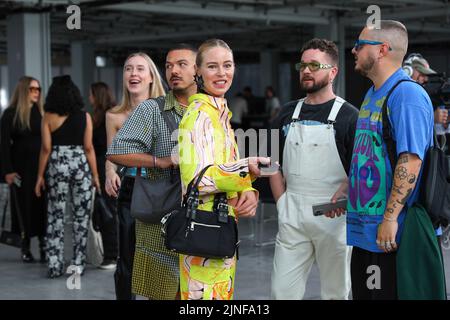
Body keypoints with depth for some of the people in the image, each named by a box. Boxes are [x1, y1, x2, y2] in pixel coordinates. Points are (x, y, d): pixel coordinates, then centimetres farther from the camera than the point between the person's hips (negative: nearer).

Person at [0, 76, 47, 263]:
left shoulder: (42, 113, 7)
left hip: (42, 167, 1)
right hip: (21, 168, -1)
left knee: (42, 207, -1)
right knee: (24, 207, 3)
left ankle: (44, 246, 5)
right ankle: (25, 249, 12)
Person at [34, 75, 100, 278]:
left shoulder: (49, 117, -2)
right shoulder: (84, 116, 0)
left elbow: (46, 148, -4)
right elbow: (88, 148, -1)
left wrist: (40, 176, 3)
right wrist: (95, 175, 5)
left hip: (56, 166, 0)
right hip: (80, 165, 0)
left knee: (56, 215, 6)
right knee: (81, 216, 8)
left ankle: (55, 265, 6)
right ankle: (78, 263, 10)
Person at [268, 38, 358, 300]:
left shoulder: (348, 115, -3)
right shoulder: (288, 113, 11)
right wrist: (282, 201, 5)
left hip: (332, 216, -4)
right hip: (291, 216, 4)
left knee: (337, 292, 9)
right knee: (282, 291, 4)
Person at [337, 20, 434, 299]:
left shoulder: (407, 94, -15)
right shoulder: (372, 94, 16)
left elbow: (411, 161, -23)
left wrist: (390, 219, -25)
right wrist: (346, 188, 14)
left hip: (393, 234, -9)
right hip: (364, 230, 9)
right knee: (362, 293, 15)